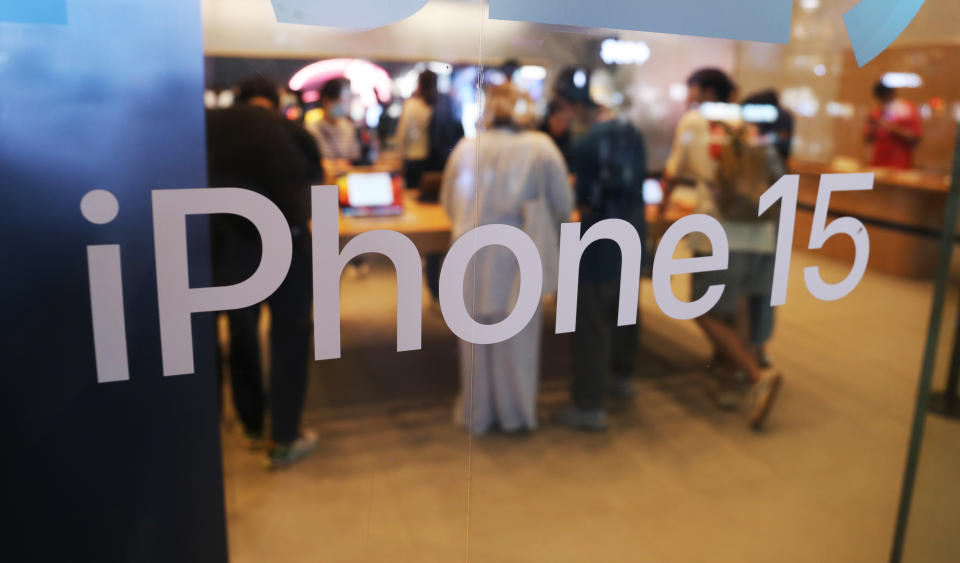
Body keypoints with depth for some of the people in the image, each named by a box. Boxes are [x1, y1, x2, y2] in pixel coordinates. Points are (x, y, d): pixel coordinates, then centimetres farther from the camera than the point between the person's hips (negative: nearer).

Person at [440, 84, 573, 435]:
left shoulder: (466, 149, -3)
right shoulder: (541, 148, -8)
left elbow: (448, 202, 8)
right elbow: (562, 205, -4)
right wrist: (545, 228, 17)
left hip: (473, 257, 2)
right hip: (518, 258, -1)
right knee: (516, 337, 13)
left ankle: (476, 412, 28)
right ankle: (516, 413, 27)